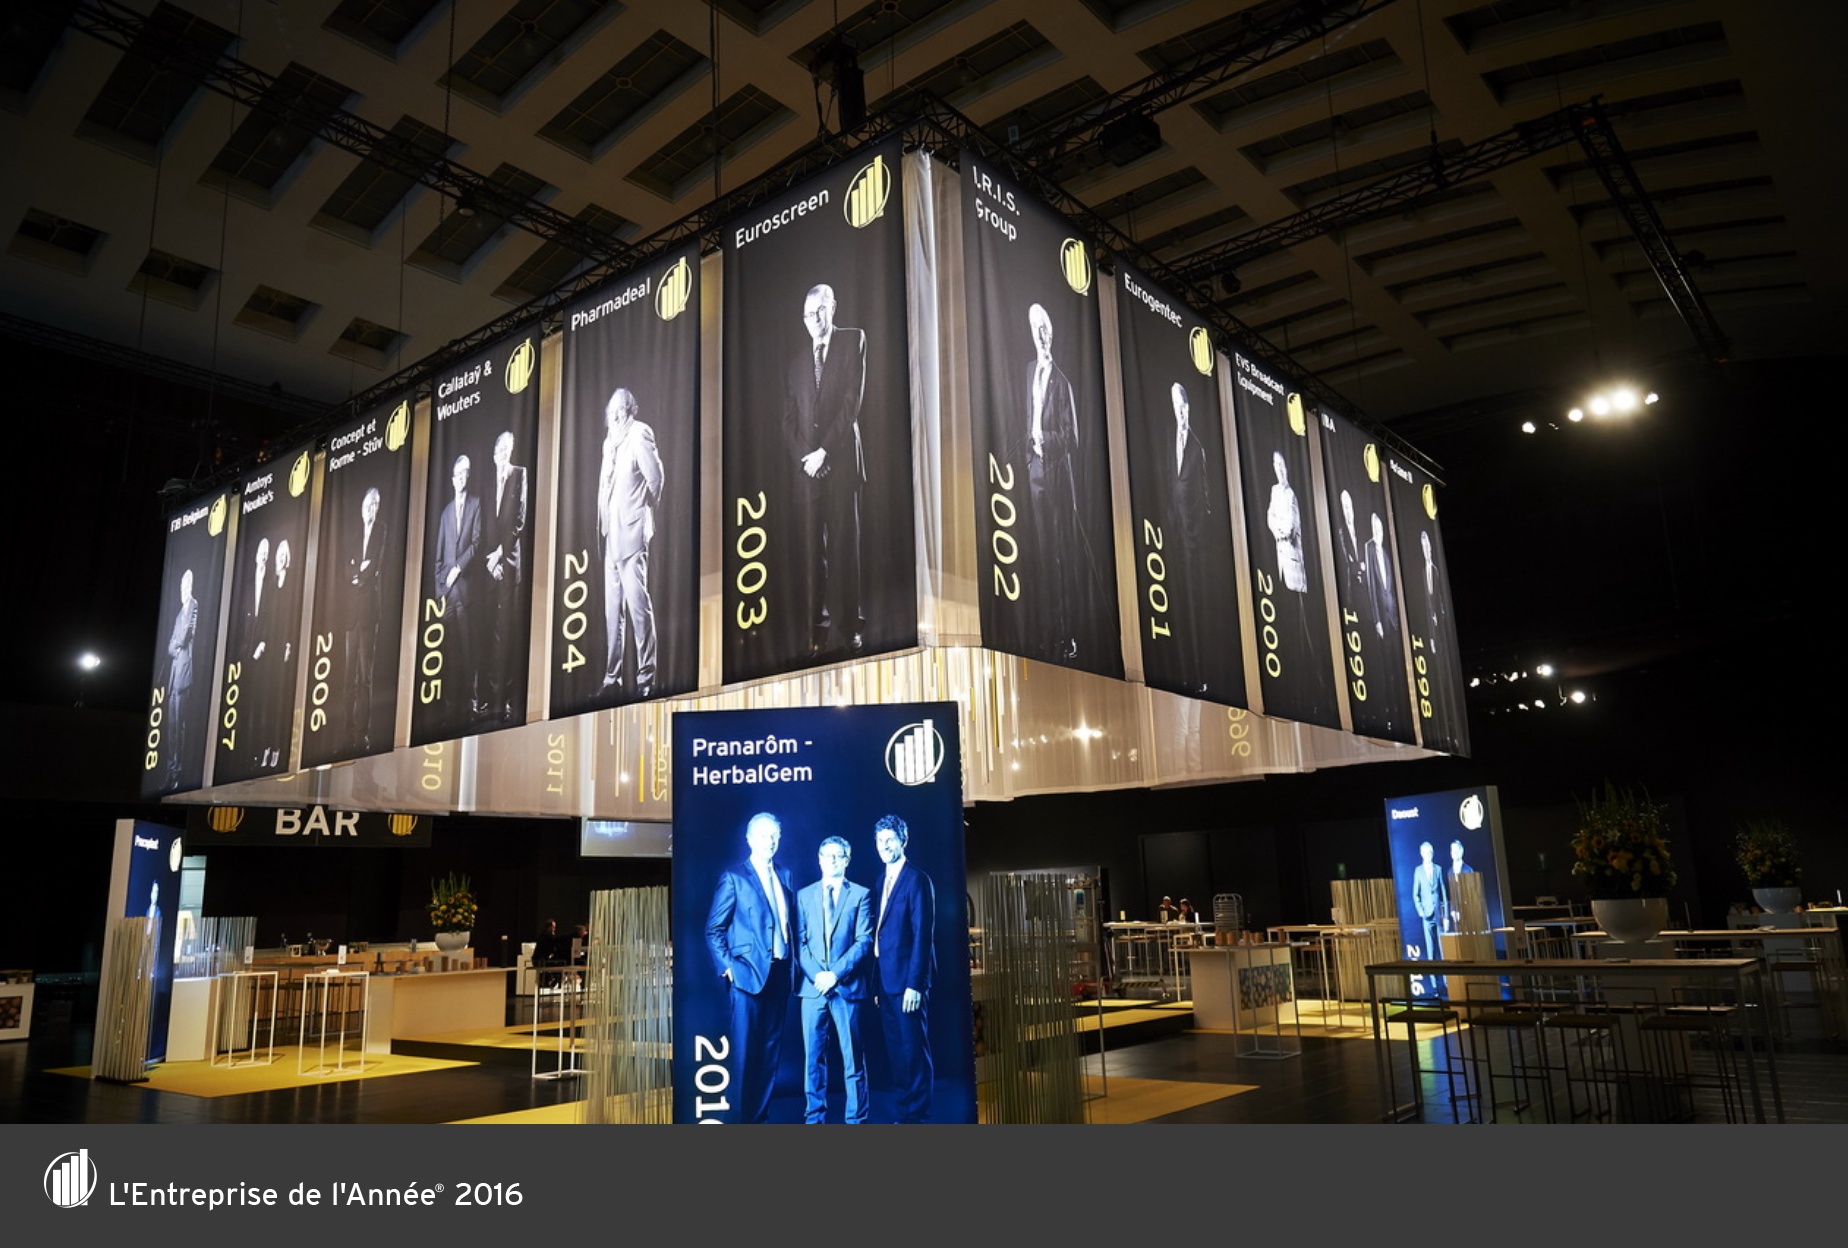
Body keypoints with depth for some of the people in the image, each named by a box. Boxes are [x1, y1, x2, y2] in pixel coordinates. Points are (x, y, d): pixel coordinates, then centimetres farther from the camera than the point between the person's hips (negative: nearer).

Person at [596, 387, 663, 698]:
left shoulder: (639, 434, -5)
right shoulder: (609, 442, 19)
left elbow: (655, 476, -14)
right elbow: (605, 485, 18)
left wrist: (647, 508, -1)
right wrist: (602, 527, 10)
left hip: (631, 531, -8)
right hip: (611, 534, 8)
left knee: (637, 602, -10)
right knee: (612, 607, 9)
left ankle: (646, 677, -7)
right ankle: (612, 676, 14)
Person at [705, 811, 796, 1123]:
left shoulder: (784, 875, 13)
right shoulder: (733, 877, -3)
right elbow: (714, 928, -4)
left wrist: (793, 962, 8)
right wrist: (727, 966, -11)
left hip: (780, 974, 5)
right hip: (747, 974, -5)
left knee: (771, 1050, 10)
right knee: (745, 1050, -1)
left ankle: (761, 1115, 19)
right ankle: (744, 1117, 9)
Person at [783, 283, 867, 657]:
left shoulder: (853, 340, 7)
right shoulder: (798, 361, 21)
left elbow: (853, 399, -3)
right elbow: (789, 418, 16)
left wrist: (825, 451, -9)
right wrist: (804, 456, -3)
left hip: (842, 460, -4)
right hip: (807, 466, 4)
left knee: (845, 541, -6)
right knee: (814, 546, -1)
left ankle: (851, 626, -3)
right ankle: (819, 627, -1)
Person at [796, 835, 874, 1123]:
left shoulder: (861, 895, 5)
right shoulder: (804, 895, 12)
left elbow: (864, 941, -3)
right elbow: (800, 941, 7)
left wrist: (836, 973, -12)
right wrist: (816, 974, -8)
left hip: (848, 986, -2)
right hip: (813, 986, 2)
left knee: (852, 1056, 0)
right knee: (813, 1055, 5)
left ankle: (856, 1119, 8)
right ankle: (816, 1116, 15)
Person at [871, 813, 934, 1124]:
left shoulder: (917, 880, -9)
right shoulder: (882, 882, 14)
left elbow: (923, 935, -14)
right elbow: (879, 932, 13)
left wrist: (915, 984, -19)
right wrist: (875, 981, 7)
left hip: (907, 980, -8)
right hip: (885, 981, 8)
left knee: (914, 1049, -1)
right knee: (894, 1051, 13)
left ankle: (916, 1116, 8)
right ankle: (902, 1113, 21)